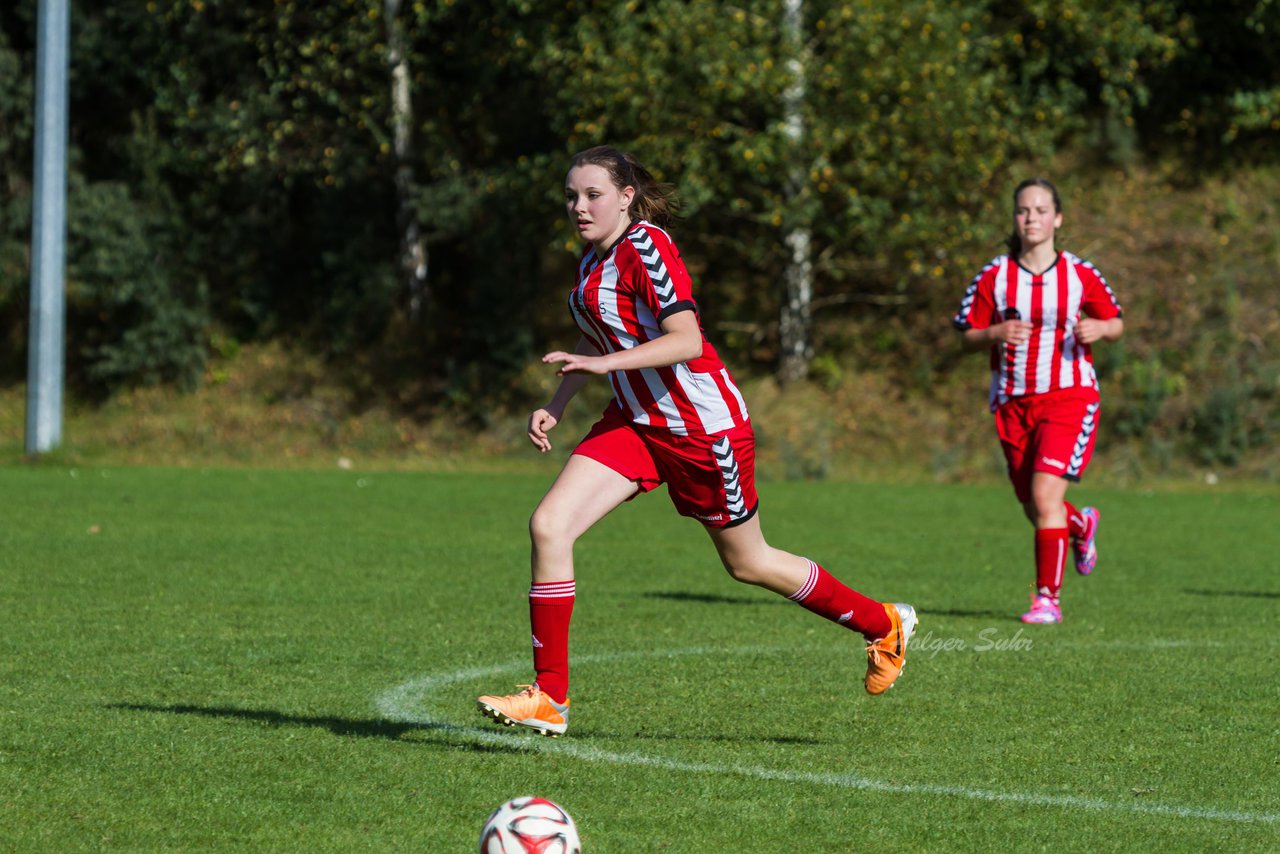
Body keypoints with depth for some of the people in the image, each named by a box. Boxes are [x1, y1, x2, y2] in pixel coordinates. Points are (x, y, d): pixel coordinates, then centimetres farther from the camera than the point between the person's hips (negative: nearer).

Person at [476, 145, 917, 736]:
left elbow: (686, 340, -28)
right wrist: (555, 407, 13)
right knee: (549, 526, -11)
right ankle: (549, 699, -7)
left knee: (746, 563, 8)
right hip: (633, 419, 8)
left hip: (703, 423, -8)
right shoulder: (593, 260, 8)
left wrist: (606, 363, -36)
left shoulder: (646, 248, -18)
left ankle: (885, 625, 30)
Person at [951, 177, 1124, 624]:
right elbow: (968, 336, 4)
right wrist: (996, 334, -17)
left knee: (1045, 495, -19)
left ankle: (1048, 598, -11)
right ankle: (1082, 525, 46)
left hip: (1069, 396, -3)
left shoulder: (1081, 275, 0)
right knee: (1035, 510, 10)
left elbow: (1116, 323, 10)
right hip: (1012, 401, 3)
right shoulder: (993, 277, 1)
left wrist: (1098, 329, -12)